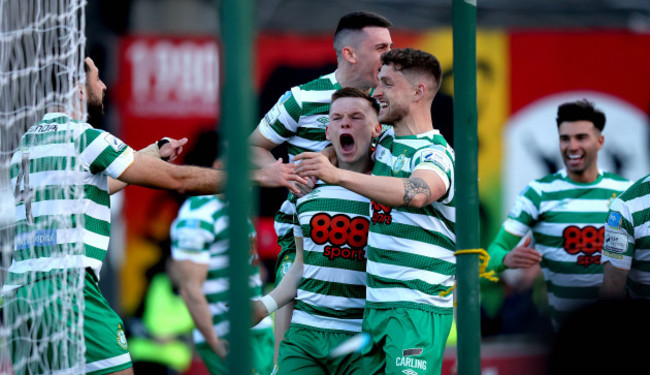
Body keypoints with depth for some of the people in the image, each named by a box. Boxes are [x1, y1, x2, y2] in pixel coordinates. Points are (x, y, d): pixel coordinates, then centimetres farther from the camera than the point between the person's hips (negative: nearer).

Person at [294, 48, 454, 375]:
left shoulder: (436, 155, -10)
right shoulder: (385, 142, 15)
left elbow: (415, 193, -35)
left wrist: (338, 175, -41)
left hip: (418, 309, -8)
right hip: (376, 304, 8)